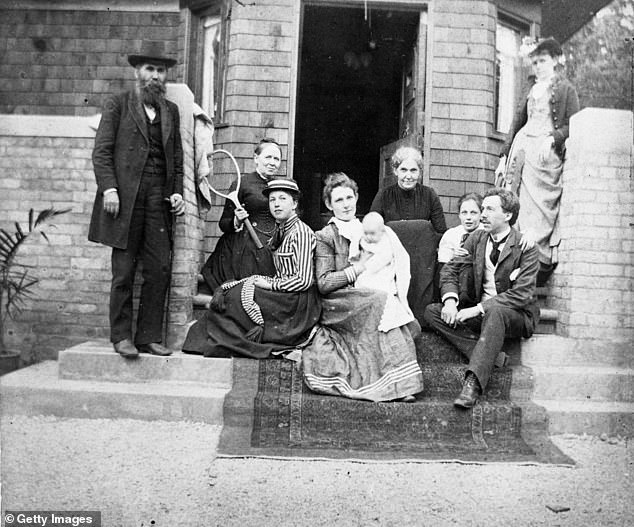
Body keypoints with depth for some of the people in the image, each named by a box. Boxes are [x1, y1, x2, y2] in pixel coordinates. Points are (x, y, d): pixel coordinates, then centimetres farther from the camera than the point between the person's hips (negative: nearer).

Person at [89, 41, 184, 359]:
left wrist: (177, 191, 4)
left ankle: (149, 337, 9)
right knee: (124, 271, 0)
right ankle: (121, 336, 10)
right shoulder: (118, 105, 7)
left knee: (160, 270, -1)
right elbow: (102, 151, 0)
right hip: (125, 198, -3)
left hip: (159, 199, 4)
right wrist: (108, 187, -12)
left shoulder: (171, 111, 19)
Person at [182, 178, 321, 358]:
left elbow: (304, 281, -19)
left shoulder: (301, 232, -13)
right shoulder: (279, 230, 13)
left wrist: (270, 284, -12)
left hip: (298, 301, -8)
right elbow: (282, 275, 11)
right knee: (226, 290, -3)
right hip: (282, 296, 8)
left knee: (237, 296, -16)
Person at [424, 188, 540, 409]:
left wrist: (478, 309, -26)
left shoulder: (525, 246, -11)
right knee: (432, 312, -14)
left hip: (517, 315, -6)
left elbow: (522, 294, -19)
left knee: (494, 310, -41)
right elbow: (450, 269, 5)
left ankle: (473, 382, -44)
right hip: (481, 313, 6)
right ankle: (487, 356, -24)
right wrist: (450, 299, -17)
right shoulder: (477, 238, 7)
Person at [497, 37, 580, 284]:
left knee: (538, 205, -15)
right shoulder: (531, 91, 24)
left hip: (546, 152, -5)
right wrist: (503, 158, 16)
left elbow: (572, 125, -1)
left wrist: (552, 139, -19)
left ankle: (542, 260, -15)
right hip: (521, 145, 6)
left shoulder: (565, 89, 7)